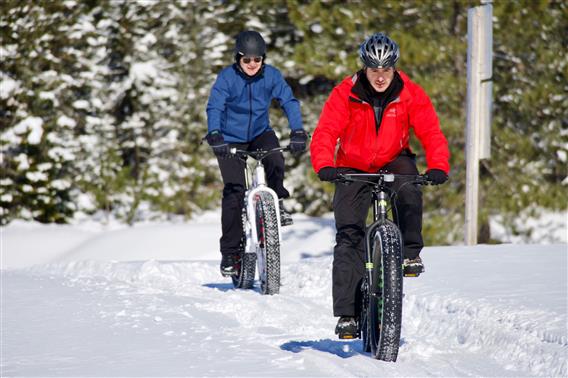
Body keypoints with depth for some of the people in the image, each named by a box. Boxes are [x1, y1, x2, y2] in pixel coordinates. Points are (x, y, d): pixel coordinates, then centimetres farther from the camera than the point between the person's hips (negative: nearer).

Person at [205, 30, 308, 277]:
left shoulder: (271, 75, -10)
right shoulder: (227, 77, -17)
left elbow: (289, 101, -14)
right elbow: (214, 108, -26)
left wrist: (297, 132, -28)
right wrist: (215, 136, -42)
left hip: (260, 134, 2)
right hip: (231, 140, -2)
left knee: (275, 162, -31)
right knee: (234, 192, -9)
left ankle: (276, 202, -2)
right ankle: (230, 252, 0)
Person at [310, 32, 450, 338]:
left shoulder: (410, 94, -13)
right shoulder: (345, 94, -17)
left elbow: (431, 132, -19)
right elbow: (325, 133, -24)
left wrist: (438, 166, -38)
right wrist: (324, 167, -43)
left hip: (394, 161, 1)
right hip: (353, 169, 0)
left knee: (409, 191, -35)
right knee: (348, 237, -11)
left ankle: (410, 252, -18)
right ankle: (347, 313, -9)